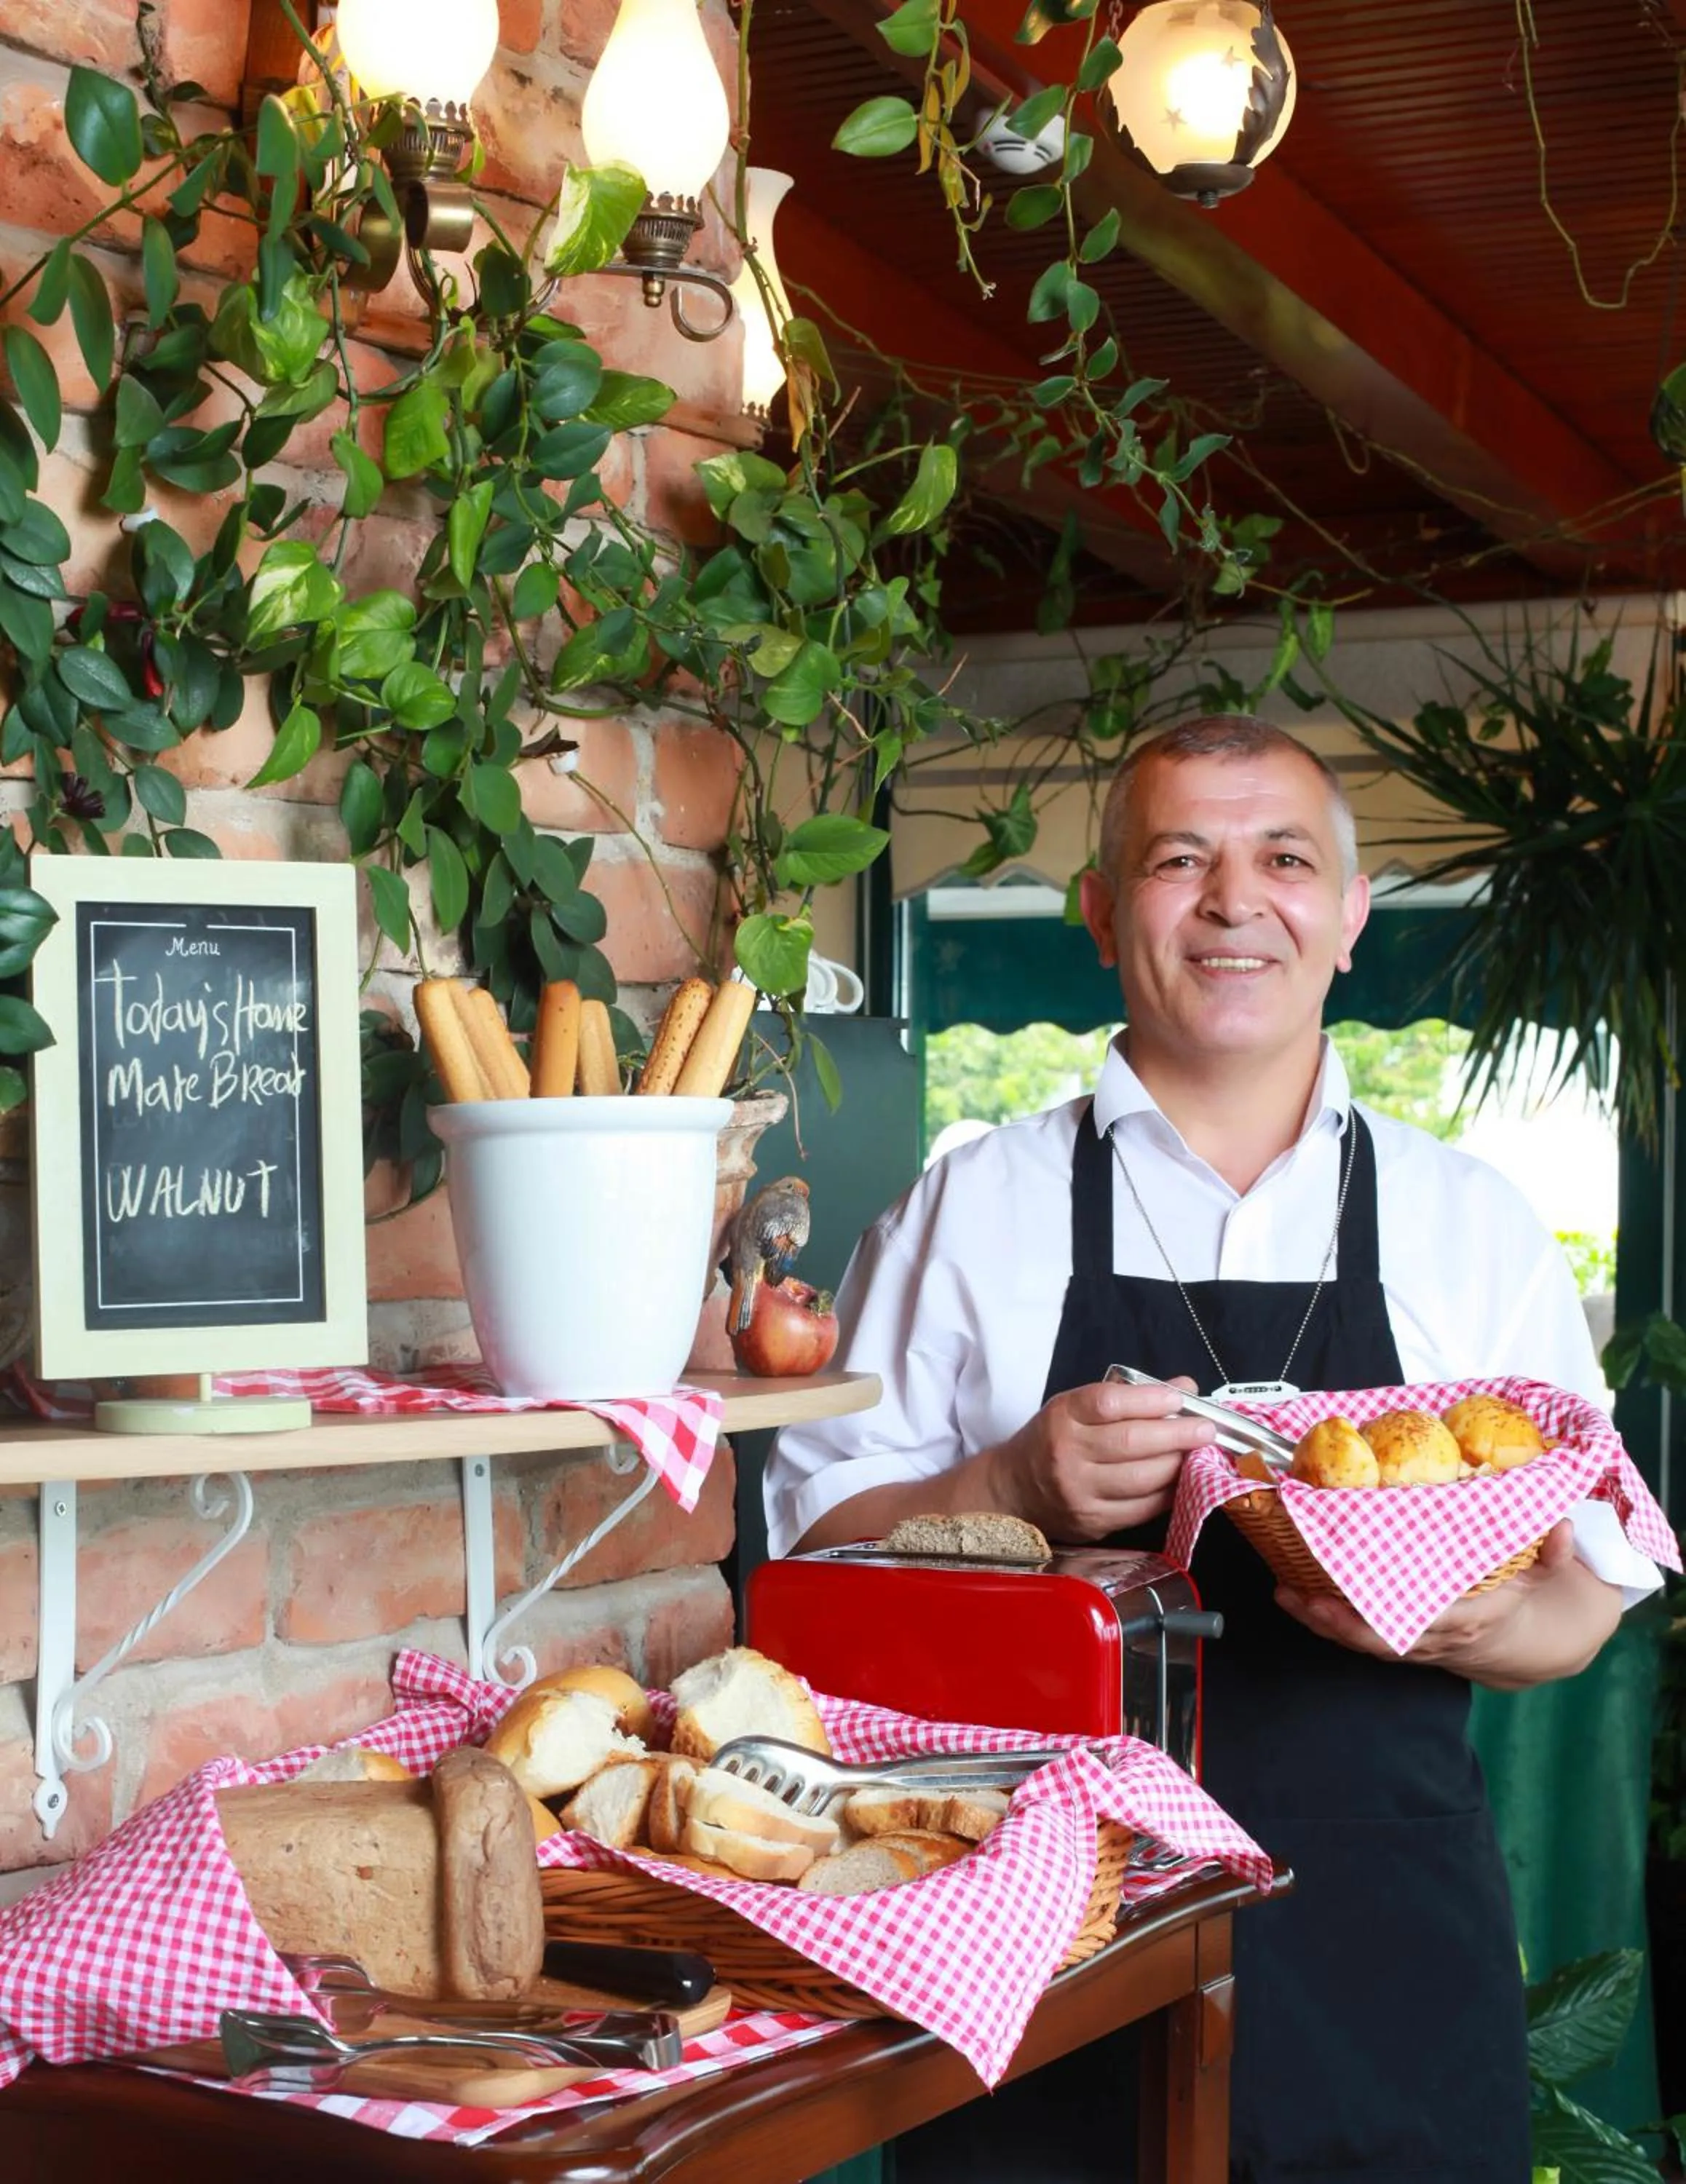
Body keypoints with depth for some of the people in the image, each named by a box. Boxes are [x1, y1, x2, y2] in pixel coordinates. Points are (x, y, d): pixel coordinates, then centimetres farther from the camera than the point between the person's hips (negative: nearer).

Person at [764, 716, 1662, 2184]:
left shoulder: (1473, 1225, 8)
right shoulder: (973, 1210, 4)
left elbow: (1584, 1603, 8)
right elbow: (822, 1541, 3)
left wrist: (1469, 1620, -15)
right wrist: (1016, 1491, -16)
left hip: (1384, 1958, 1)